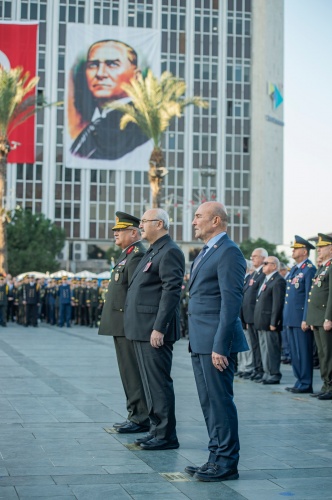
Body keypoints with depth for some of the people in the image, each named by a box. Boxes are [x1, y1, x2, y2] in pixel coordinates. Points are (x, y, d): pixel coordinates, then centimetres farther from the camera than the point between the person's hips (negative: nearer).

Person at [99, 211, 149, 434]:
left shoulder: (137, 255, -13)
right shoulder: (127, 254, 19)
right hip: (122, 325, 10)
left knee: (134, 372, -6)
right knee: (129, 372, 13)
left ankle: (141, 419, -1)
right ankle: (135, 415, 20)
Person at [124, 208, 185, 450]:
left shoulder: (170, 252, -12)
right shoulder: (153, 251, 19)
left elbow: (172, 291, -19)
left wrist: (159, 328, -23)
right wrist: (139, 328, 18)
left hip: (155, 331, -10)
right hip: (142, 330, 10)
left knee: (159, 383, -6)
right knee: (151, 382, 14)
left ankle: (166, 436, 0)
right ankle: (157, 430, 22)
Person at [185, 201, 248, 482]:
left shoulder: (229, 252, -12)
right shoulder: (206, 252, 19)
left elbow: (232, 301, -18)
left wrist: (220, 345, -21)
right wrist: (199, 342, 17)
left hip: (216, 342, -10)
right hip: (200, 342, 10)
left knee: (220, 402, -4)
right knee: (208, 403, 13)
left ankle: (227, 463, 4)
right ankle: (217, 457, 21)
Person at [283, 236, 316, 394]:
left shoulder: (309, 269, -9)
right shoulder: (293, 270, 18)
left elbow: (309, 296, -14)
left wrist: (306, 319, -18)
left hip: (301, 319, -9)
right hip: (290, 319, 9)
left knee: (303, 352, -4)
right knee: (294, 352, 12)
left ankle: (305, 384, 0)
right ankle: (299, 381, 18)